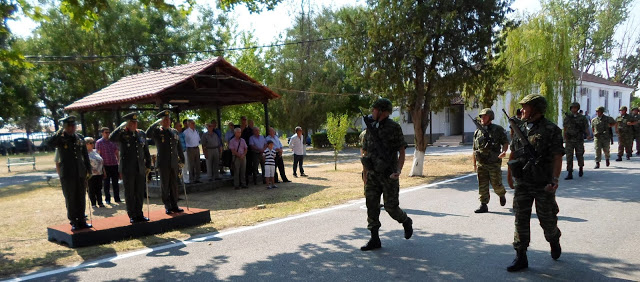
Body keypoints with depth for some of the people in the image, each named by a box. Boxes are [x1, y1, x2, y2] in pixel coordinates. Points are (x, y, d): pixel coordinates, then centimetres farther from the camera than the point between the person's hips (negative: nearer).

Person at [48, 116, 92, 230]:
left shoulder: (80, 138, 11)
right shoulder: (60, 138, -1)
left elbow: (85, 155, 16)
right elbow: (50, 143, -25)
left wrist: (88, 169, 12)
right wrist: (60, 131, -22)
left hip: (81, 173, 4)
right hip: (67, 174, -4)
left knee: (81, 198, 9)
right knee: (70, 199, 2)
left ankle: (81, 221, 18)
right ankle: (73, 222, 10)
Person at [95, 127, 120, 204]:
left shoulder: (112, 141, 13)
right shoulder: (99, 142, 0)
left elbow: (117, 152, 19)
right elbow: (98, 154, -3)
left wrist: (118, 160, 10)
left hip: (114, 164, 4)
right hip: (105, 165, -4)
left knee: (115, 183, 7)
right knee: (107, 183, 4)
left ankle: (117, 198, 14)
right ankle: (107, 199, 13)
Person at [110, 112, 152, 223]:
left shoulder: (141, 134, 9)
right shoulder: (122, 134, -4)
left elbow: (146, 151, 15)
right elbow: (111, 138, -26)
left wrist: (148, 165, 14)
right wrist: (122, 126, -21)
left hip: (140, 169, 4)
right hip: (128, 170, -4)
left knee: (140, 193, 10)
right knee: (129, 194, 5)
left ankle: (139, 214, 22)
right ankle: (132, 216, 15)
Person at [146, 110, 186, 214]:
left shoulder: (175, 132, 12)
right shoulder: (157, 131, -1)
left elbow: (179, 147, 17)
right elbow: (148, 134, -23)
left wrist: (182, 160, 16)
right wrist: (157, 123, -19)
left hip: (174, 163, 4)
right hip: (163, 164, -4)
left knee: (174, 185, 9)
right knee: (165, 186, 4)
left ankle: (174, 205, 18)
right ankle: (167, 207, 12)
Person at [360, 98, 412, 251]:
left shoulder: (394, 128, -7)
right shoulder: (370, 129, 9)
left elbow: (402, 152, -8)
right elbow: (365, 151, 18)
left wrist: (398, 171, -21)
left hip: (388, 175, -5)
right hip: (372, 174, 5)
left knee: (391, 207, 0)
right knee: (371, 205, 0)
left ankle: (406, 222, 32)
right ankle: (374, 239, 9)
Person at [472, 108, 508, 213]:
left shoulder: (498, 130, 0)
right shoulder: (477, 132, 11)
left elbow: (505, 142, 3)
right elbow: (474, 150, 15)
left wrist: (504, 151, -19)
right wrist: (474, 164, 14)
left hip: (494, 163, -3)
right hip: (481, 163, 3)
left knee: (496, 184, 2)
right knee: (482, 185, 2)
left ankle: (502, 195, 34)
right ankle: (483, 205, 8)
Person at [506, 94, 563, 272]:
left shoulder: (551, 130, -9)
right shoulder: (520, 128, 7)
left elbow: (558, 157, -13)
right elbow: (513, 153, 14)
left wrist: (555, 179, -23)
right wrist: (509, 175, 18)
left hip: (543, 185, -4)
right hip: (522, 183, 4)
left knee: (547, 220, 10)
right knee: (521, 220, 2)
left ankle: (554, 241, 42)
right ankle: (520, 258, 8)